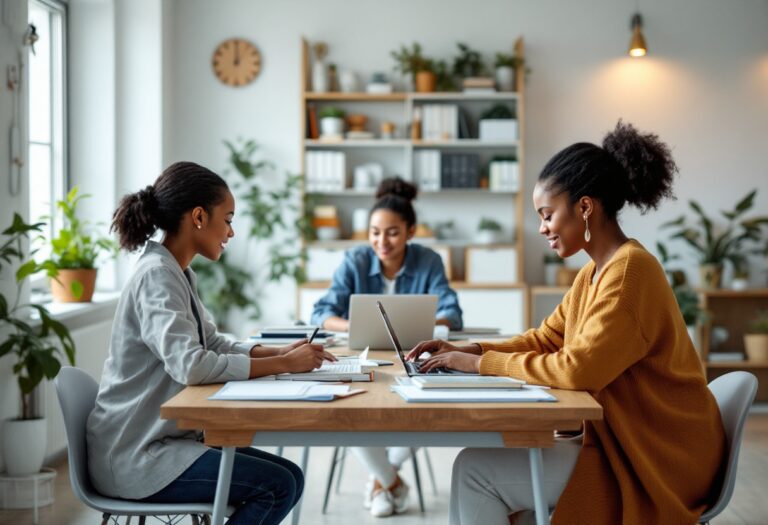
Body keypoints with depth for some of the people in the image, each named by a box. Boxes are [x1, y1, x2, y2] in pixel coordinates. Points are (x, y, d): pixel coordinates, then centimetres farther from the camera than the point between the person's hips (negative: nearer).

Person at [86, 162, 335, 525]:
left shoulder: (175, 274, 11)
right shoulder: (156, 276, -19)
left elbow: (215, 345, 16)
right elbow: (190, 366, -30)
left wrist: (282, 352, 0)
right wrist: (284, 365, -24)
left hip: (158, 438, 10)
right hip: (133, 455, -10)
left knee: (289, 477, 4)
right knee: (277, 487, -16)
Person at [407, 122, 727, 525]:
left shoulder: (629, 270, -19)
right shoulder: (594, 272, 11)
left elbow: (577, 370, -25)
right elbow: (544, 339, 17)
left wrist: (482, 363, -16)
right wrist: (466, 351, 2)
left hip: (656, 462, -9)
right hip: (618, 441, 9)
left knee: (475, 470, -13)